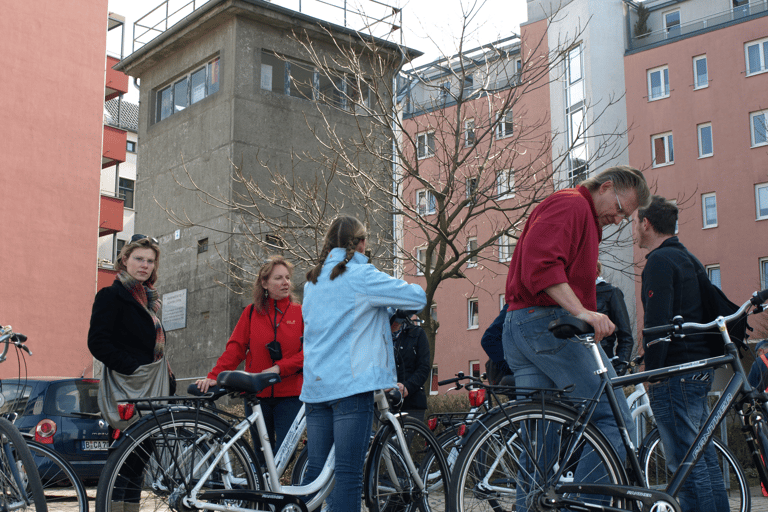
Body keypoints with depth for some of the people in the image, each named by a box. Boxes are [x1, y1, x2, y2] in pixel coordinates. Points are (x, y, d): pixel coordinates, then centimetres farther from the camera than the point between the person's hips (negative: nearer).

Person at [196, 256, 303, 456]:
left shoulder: (299, 312, 5)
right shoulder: (251, 313, 9)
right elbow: (235, 348, 3)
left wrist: (279, 368, -16)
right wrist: (214, 376, -11)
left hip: (289, 396, -1)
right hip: (257, 395, 2)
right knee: (261, 454, 8)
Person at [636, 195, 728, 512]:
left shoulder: (660, 260, -10)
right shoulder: (689, 259, 20)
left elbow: (657, 322, -19)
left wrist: (651, 372, -15)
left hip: (675, 372, -10)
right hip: (700, 367, 10)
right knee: (705, 458, 12)